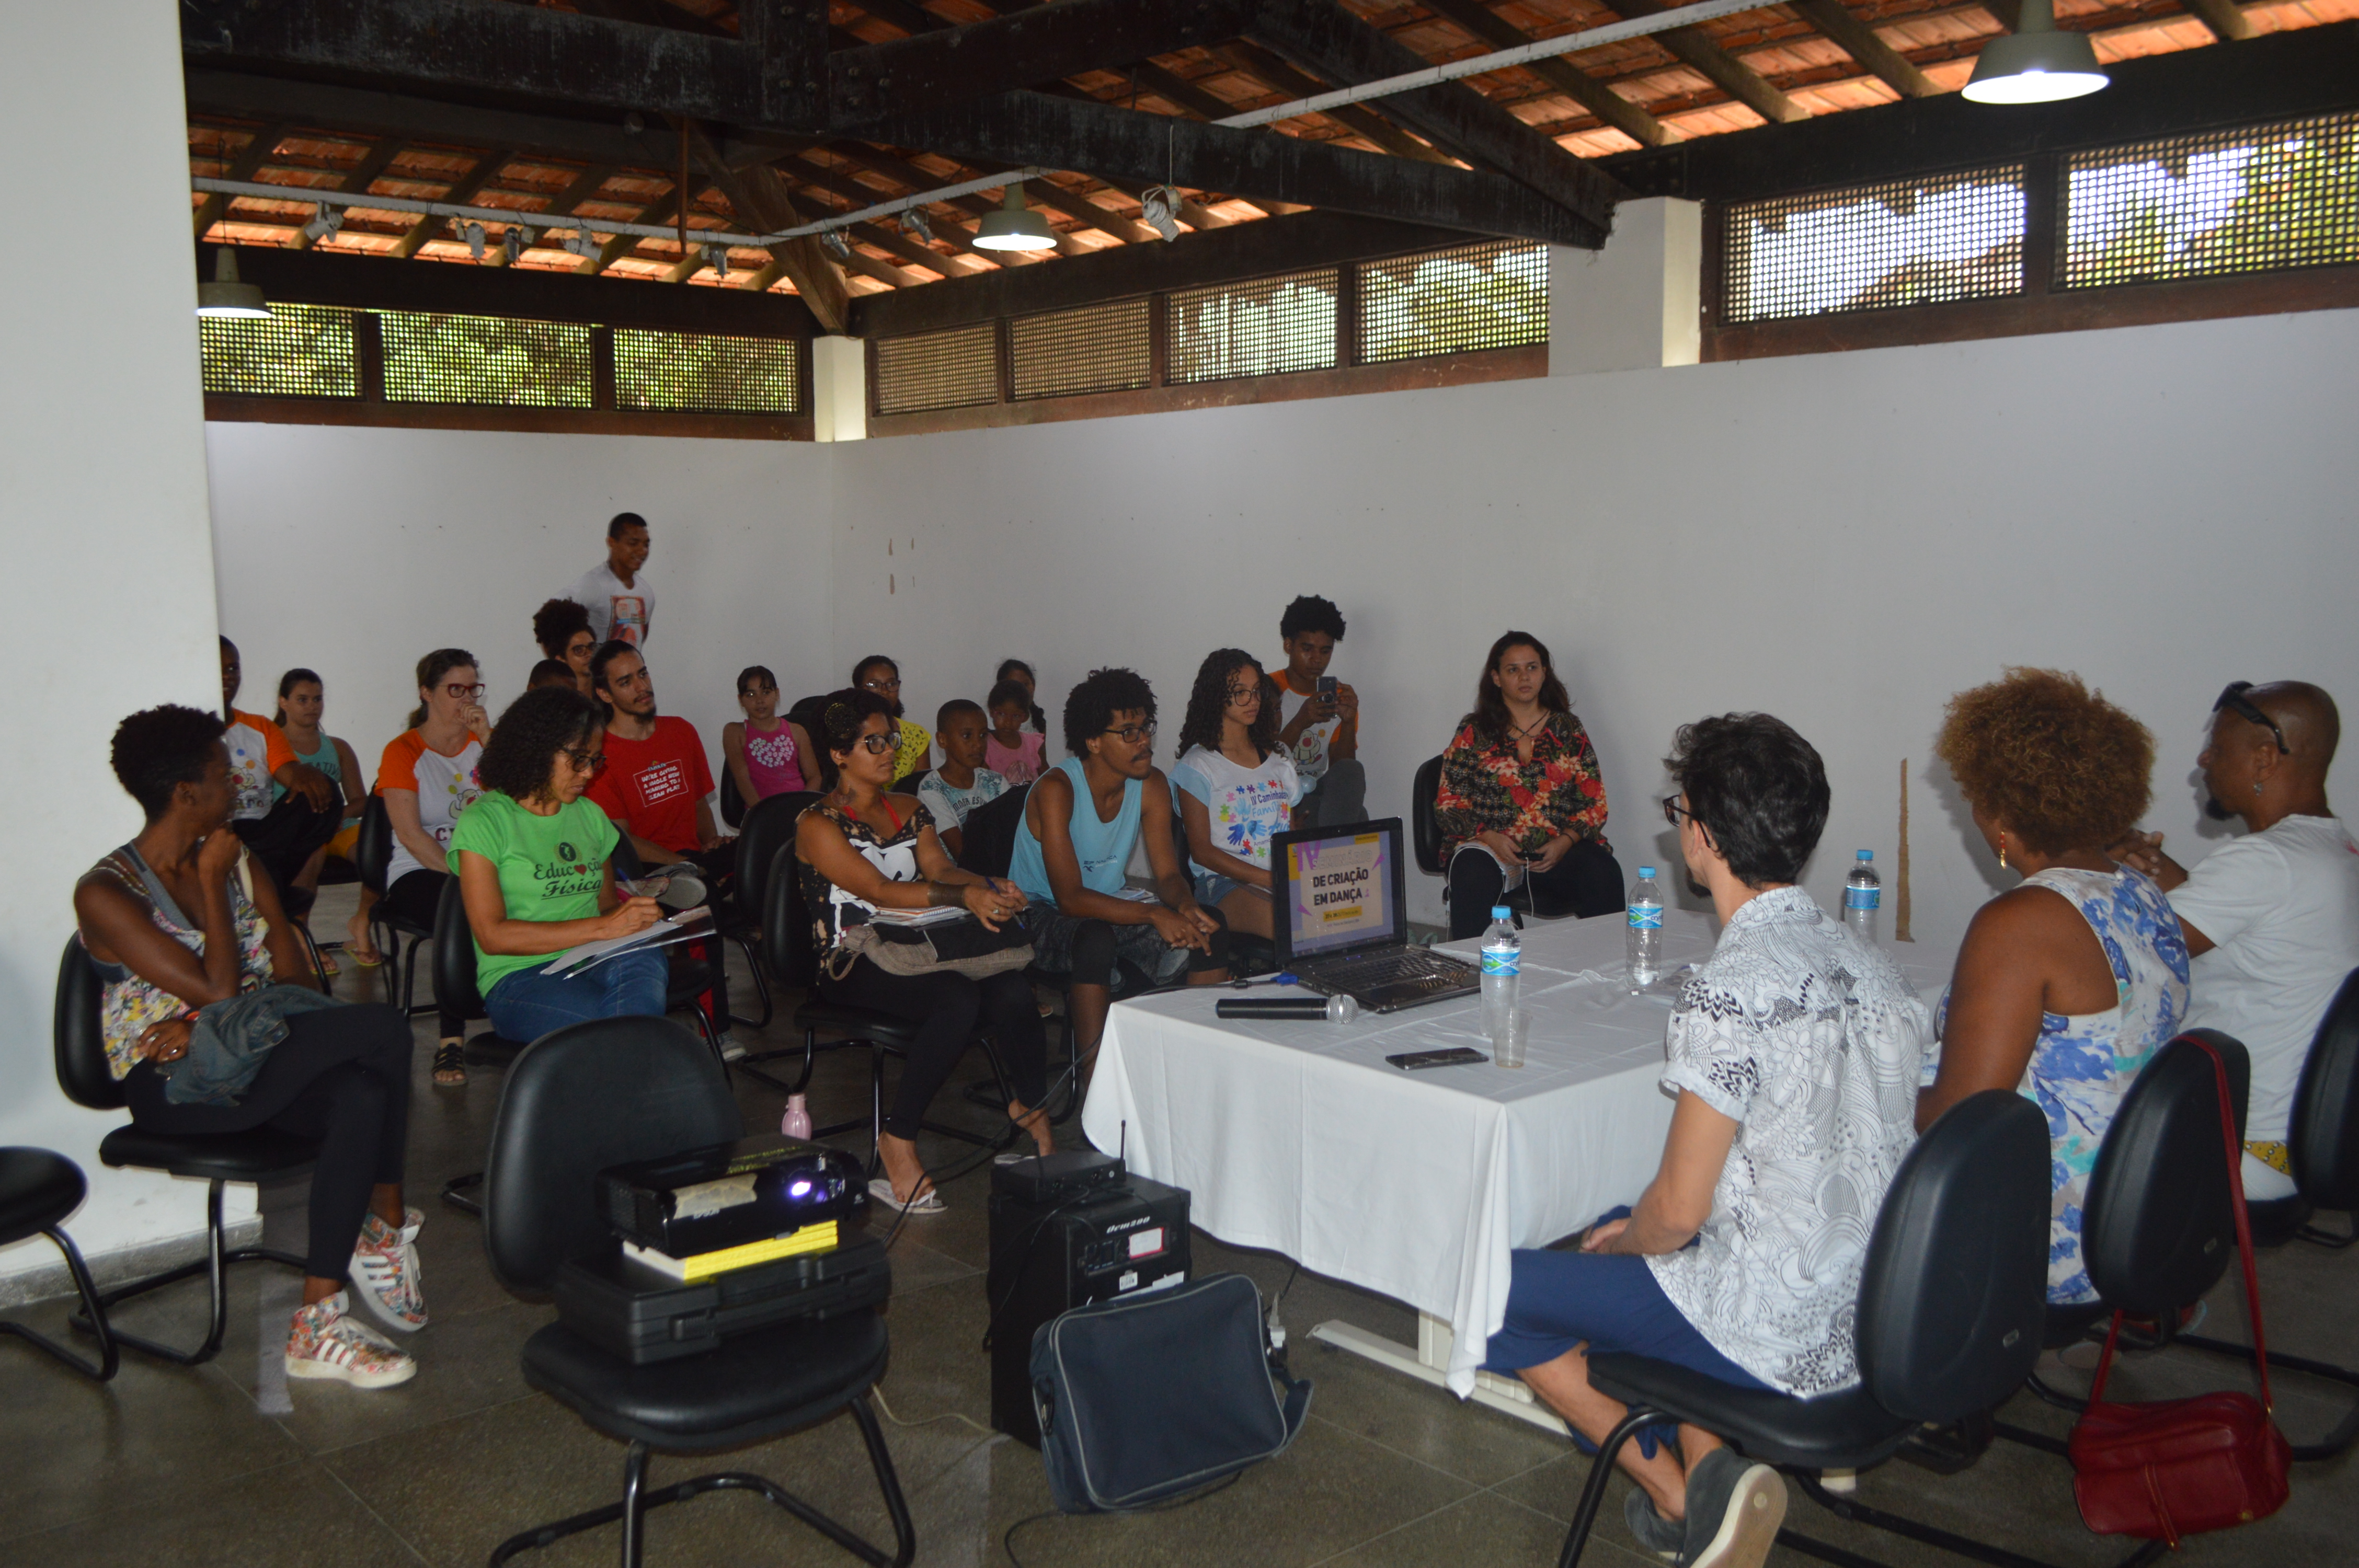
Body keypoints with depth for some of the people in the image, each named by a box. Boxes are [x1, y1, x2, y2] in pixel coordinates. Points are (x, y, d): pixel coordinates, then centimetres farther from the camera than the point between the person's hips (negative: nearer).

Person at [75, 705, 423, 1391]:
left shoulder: (238, 861, 12)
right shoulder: (105, 894, -8)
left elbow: (294, 975, 3)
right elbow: (219, 990, -17)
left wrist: (207, 1022, -14)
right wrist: (210, 883, -8)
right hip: (173, 1085, -6)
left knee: (362, 1096, -32)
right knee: (383, 1029, -28)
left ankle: (318, 1322, -25)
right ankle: (388, 1223, -11)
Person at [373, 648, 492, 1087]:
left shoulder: (483, 740, 16)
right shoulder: (403, 751, 4)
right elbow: (410, 833, -8)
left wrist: (487, 738, -8)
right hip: (418, 872, -3)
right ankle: (451, 1037, -32)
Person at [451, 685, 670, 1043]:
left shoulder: (590, 816, 21)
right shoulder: (483, 822, 0)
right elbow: (493, 936, -9)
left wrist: (637, 913, -2)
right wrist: (601, 928, -15)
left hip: (597, 963, 5)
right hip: (519, 977, -5)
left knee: (642, 961, -35)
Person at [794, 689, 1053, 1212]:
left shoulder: (909, 809, 20)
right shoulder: (818, 825, -3)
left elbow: (939, 866, 6)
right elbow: (880, 891, -16)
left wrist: (989, 887, -18)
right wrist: (964, 896, -29)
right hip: (853, 967, -6)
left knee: (1012, 992, -24)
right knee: (959, 998, -34)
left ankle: (1032, 1109, -5)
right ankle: (897, 1143, -24)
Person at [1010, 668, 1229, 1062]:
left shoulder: (1152, 785, -4)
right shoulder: (1056, 789, -23)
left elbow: (1169, 874, -2)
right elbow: (1070, 898, -29)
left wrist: (1186, 905, -27)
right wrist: (1154, 915, -39)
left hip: (1109, 904, 6)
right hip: (1042, 916, -6)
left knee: (1210, 926, -14)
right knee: (1096, 939, -38)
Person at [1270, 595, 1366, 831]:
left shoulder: (1339, 697, 10)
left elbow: (1339, 767, 2)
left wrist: (1349, 723, -14)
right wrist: (1300, 723, -25)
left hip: (1317, 794, 5)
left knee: (1351, 771, -29)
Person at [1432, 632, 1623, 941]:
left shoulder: (1569, 730, 14)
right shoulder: (1474, 732, 10)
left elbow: (1595, 803, 9)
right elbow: (1448, 804, 6)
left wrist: (1565, 841, -9)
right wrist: (1489, 837, -12)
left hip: (1559, 848, 2)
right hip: (1489, 846, -1)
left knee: (1604, 874, -28)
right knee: (1473, 876, -35)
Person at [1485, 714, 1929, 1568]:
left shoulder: (1728, 991, -24)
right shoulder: (1869, 963, 3)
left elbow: (1679, 1211, -21)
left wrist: (1623, 1242, 4)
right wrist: (1635, 1232, 16)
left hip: (1778, 1339, -8)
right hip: (1880, 1318, 8)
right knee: (1624, 1249, 30)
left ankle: (1682, 1495, 4)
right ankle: (1712, 1465, 11)